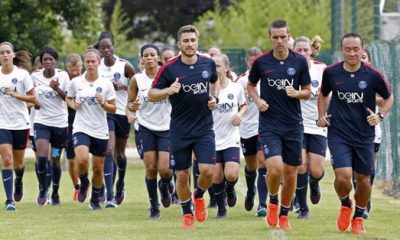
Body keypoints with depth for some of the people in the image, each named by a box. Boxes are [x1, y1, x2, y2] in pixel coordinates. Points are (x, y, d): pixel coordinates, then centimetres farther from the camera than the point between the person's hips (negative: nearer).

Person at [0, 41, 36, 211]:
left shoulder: (22, 74, -7)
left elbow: (33, 98, -5)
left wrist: (15, 95, -16)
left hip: (20, 122, 0)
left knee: (18, 163, 12)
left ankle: (18, 182, 47)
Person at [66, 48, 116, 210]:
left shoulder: (106, 84, -2)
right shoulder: (76, 82, 0)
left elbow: (113, 109, 1)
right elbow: (68, 98, 17)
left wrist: (103, 103, -18)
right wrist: (73, 105, -5)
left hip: (100, 131, 1)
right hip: (81, 128, -1)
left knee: (98, 168, 7)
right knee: (82, 160, -25)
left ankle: (95, 200, 27)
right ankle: (84, 183, 8)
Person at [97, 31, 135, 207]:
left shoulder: (125, 66, -5)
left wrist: (123, 86, -16)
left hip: (122, 112, 0)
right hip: (104, 112, 0)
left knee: (120, 153, 15)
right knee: (109, 151, -15)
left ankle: (120, 185, 43)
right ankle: (109, 196, -19)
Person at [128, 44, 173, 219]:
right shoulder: (137, 80, -3)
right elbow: (130, 103, 4)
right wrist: (132, 106, -18)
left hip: (166, 127, -1)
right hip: (146, 127, 1)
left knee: (164, 169, -8)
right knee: (151, 168, -3)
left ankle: (165, 185, 29)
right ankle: (154, 207, 14)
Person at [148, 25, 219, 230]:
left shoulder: (208, 63, 0)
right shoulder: (169, 68, -9)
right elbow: (151, 95, -6)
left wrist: (214, 98, 4)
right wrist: (168, 91, -25)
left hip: (204, 128, 1)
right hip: (180, 130, -1)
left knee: (208, 170, -12)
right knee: (182, 175, 4)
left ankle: (199, 196, 21)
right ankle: (187, 214, 23)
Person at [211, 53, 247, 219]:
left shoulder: (236, 87, 0)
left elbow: (244, 105, 16)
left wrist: (240, 114, -5)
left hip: (231, 139, 1)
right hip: (213, 140, -1)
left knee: (231, 175, -15)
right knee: (216, 177, 1)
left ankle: (230, 189, 21)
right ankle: (221, 208, 22)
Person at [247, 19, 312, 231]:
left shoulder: (299, 61, -1)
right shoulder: (261, 62, -2)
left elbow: (308, 92, 7)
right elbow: (250, 85, 15)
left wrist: (296, 93, -15)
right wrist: (257, 100, -4)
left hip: (293, 125, 2)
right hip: (269, 124, -2)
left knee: (290, 174, 5)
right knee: (275, 168, -19)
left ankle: (284, 215, 24)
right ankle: (273, 203, 9)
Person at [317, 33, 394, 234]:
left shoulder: (373, 75, -6)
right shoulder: (331, 73, -2)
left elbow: (389, 98, 9)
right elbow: (323, 95, 18)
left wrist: (380, 115, -7)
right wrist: (322, 116, 4)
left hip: (364, 136, 1)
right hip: (338, 134, -1)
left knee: (364, 180, 7)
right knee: (343, 176, -17)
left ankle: (358, 218, 30)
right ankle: (345, 205, 15)